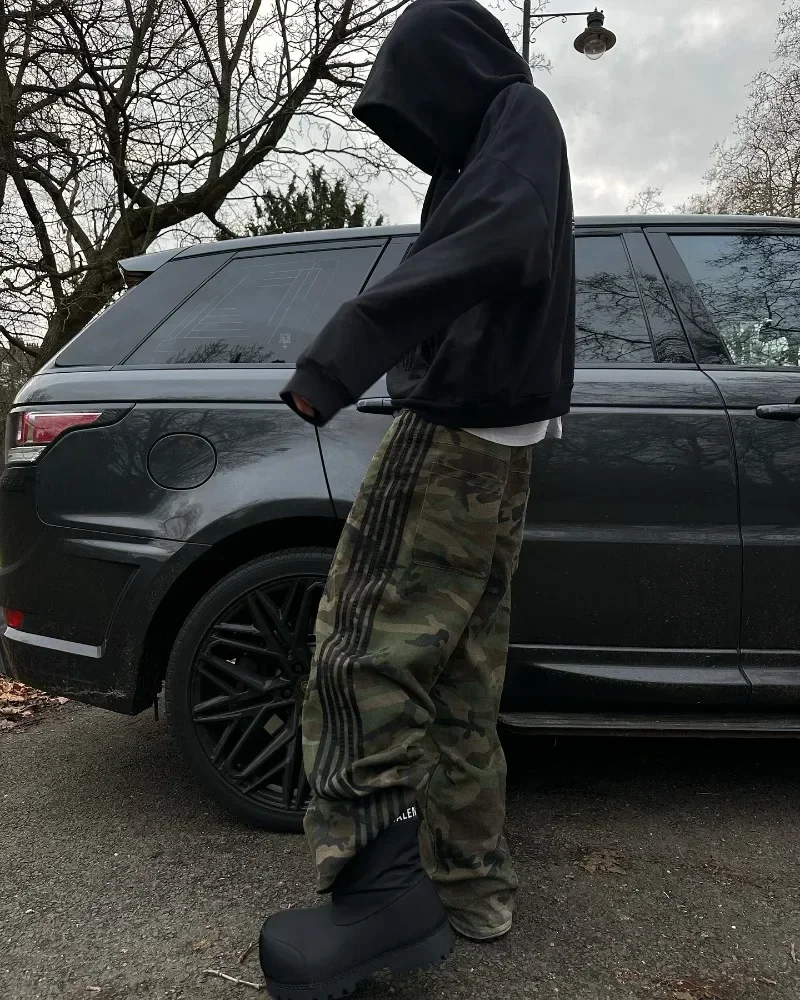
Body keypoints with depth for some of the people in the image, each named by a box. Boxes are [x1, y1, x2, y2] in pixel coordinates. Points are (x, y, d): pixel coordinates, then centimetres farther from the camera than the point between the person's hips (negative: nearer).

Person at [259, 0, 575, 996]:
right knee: (461, 676, 9)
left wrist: (337, 360, -34)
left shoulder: (519, 121, -2)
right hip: (493, 442, 10)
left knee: (367, 642, -12)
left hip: (459, 432, -10)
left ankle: (382, 882, -9)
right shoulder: (503, 140, 26)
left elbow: (490, 242, -24)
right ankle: (470, 885, 18)